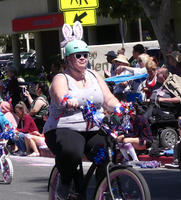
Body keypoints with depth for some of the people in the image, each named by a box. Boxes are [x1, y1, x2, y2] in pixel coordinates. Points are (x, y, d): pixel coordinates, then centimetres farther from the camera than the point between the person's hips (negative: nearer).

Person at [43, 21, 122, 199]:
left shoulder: (94, 76, 17)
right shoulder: (61, 79, 0)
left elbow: (109, 99, 7)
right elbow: (61, 96, -22)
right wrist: (69, 102, -46)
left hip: (94, 130, 5)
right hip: (64, 129, -5)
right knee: (71, 153, -37)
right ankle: (66, 185, -8)